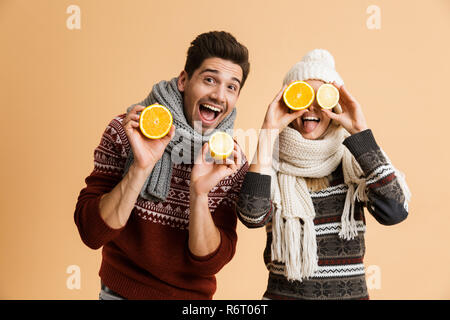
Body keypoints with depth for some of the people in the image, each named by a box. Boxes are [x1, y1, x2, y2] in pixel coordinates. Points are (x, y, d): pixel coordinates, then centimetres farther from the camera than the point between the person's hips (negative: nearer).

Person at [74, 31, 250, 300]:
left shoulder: (234, 165, -11)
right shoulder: (125, 131, -15)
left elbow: (209, 263, -16)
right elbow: (92, 233, -20)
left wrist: (199, 193, -30)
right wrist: (141, 167, -32)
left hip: (189, 295, 2)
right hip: (119, 290, -1)